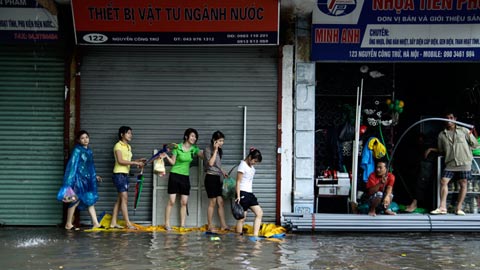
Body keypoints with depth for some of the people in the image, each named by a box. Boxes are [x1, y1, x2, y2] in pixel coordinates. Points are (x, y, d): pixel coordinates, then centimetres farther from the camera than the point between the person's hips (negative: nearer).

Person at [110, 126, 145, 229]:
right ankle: (128, 223, -14)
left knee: (120, 199, 7)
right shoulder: (118, 145, -7)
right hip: (119, 174, -8)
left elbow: (128, 161, 14)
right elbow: (120, 161, -17)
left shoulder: (128, 147, 17)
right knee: (124, 198, -12)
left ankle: (113, 223, 10)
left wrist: (138, 161, 1)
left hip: (125, 174, 9)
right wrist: (135, 163, -18)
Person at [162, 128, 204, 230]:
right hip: (175, 175, -4)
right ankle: (167, 224, 2)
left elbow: (204, 155, -9)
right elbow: (173, 162, -1)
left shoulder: (194, 149, 4)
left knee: (184, 202, 3)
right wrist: (166, 157, -17)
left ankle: (182, 225, 9)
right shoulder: (177, 147, -7)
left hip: (185, 177, 4)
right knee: (171, 201, -4)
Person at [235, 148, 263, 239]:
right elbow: (238, 182, -13)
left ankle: (255, 235, -3)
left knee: (259, 213, -1)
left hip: (250, 193, 9)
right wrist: (238, 196, -18)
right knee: (242, 217, -6)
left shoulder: (251, 167, 15)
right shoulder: (243, 165, -10)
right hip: (243, 193, -9)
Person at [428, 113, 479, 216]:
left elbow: (475, 145, 5)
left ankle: (458, 208, 6)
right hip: (450, 163, 2)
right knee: (443, 181, -7)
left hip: (464, 162, -2)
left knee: (463, 184, -1)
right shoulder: (441, 135, 9)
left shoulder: (463, 130, 1)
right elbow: (441, 150, 20)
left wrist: (463, 148, 2)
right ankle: (442, 207, -4)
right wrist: (431, 149, 7)